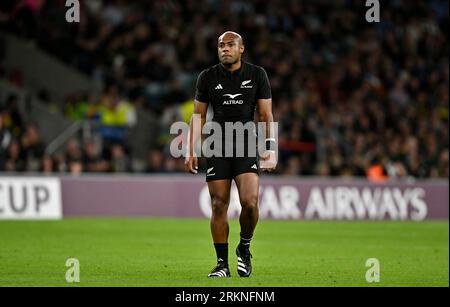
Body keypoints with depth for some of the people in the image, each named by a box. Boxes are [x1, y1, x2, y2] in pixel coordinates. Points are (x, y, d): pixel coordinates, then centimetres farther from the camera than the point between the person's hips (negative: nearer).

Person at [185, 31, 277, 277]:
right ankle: (222, 264, 7)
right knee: (219, 206, -3)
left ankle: (244, 248, 10)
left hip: (247, 146, -1)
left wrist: (271, 149, -6)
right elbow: (198, 117, 9)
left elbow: (266, 115, 4)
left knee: (250, 202, -16)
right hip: (217, 149, 1)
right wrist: (191, 151, 2)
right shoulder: (207, 77, 5)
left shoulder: (257, 75, 3)